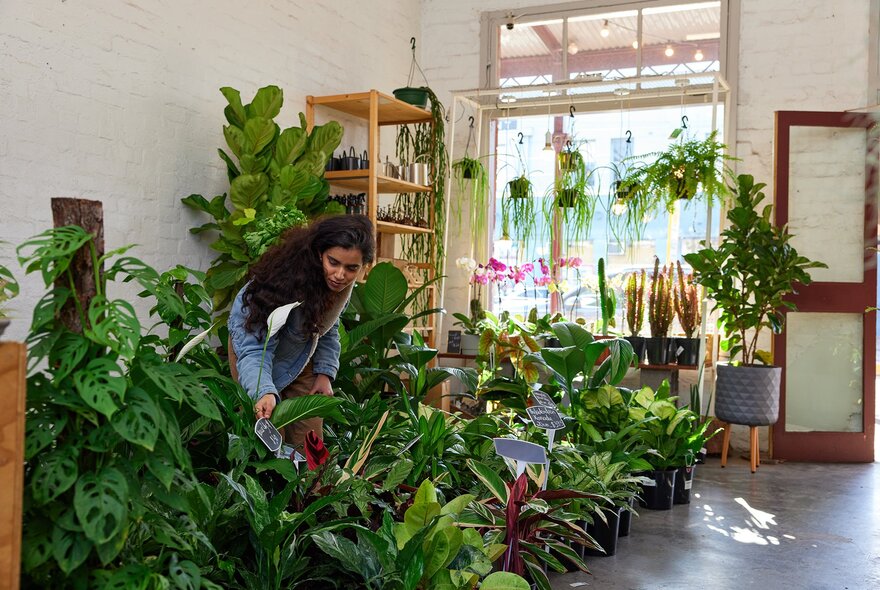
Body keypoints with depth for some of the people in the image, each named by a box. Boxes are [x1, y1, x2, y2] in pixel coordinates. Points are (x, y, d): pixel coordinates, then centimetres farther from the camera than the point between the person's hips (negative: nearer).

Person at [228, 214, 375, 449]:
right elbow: (256, 346, -40)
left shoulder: (344, 283, -16)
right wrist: (264, 392, -56)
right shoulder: (289, 280, -37)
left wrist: (325, 372, -7)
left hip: (300, 353, 6)